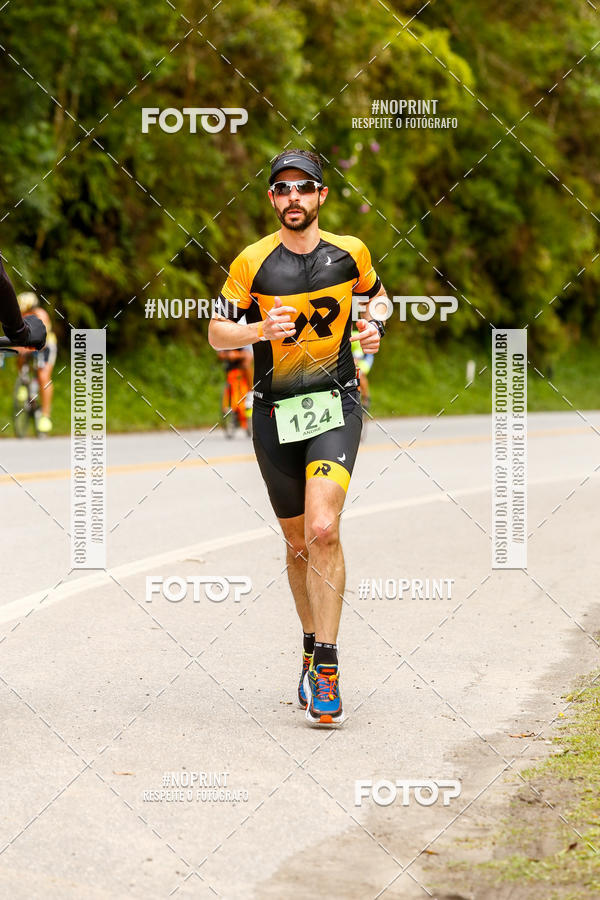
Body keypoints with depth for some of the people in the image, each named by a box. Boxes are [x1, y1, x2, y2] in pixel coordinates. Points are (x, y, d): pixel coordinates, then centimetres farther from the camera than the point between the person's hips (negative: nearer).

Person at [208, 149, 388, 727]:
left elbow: (375, 294, 22)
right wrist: (259, 329, -17)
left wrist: (376, 328, 1)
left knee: (322, 530, -20)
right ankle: (312, 646, 31)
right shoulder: (253, 262, -3)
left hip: (337, 404, -1)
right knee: (297, 542, 10)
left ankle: (326, 667, -17)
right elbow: (217, 333, 2)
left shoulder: (349, 252, 1)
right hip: (275, 412, 1)